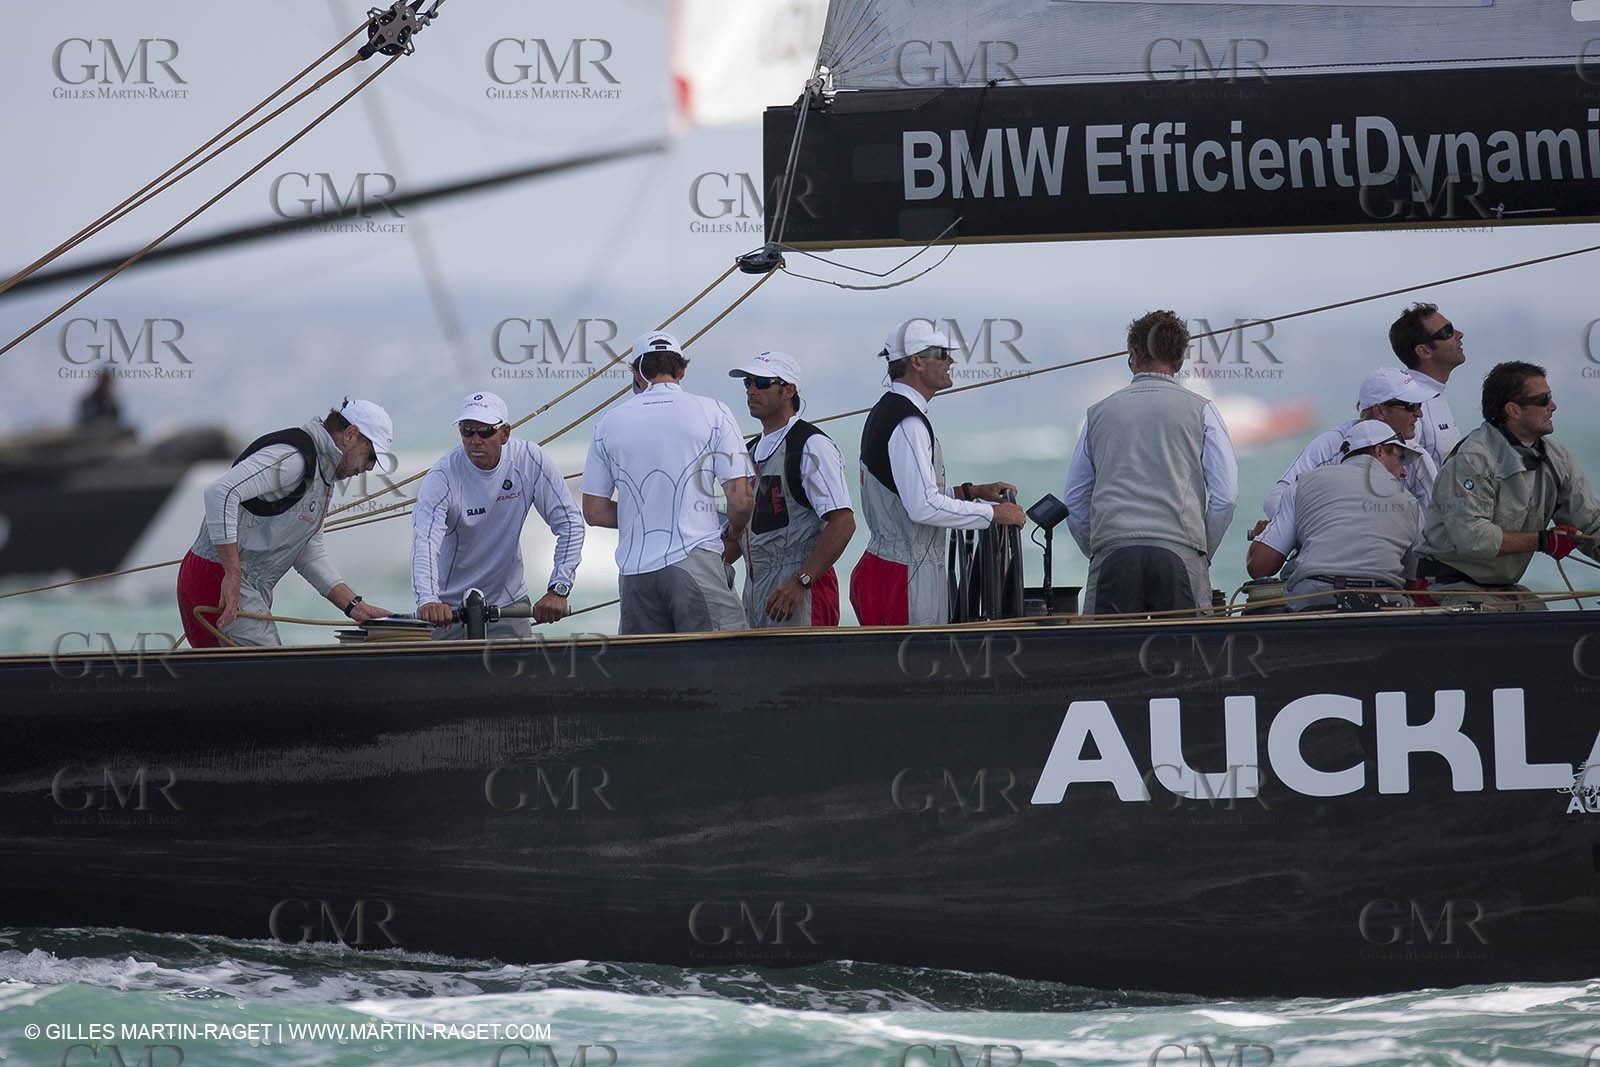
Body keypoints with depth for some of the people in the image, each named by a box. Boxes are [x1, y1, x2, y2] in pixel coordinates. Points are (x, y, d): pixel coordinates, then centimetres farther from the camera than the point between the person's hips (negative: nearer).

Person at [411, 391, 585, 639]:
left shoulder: (529, 460, -12)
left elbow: (570, 523, -9)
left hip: (508, 599, 2)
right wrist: (428, 600, -51)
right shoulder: (443, 477, -19)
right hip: (450, 606, -2)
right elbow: (425, 541, -33)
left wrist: (558, 589, -21)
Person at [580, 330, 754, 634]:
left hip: (634, 571, 3)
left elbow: (594, 512, 11)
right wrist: (734, 531, 19)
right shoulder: (712, 413, 2)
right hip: (694, 561, -3)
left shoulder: (610, 423, 10)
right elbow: (741, 500, -3)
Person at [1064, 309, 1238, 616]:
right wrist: (1203, 554, 15)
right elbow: (1225, 496, 5)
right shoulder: (1200, 410, 11)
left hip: (1112, 553, 2)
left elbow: (1074, 504, 20)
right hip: (1179, 552, -2)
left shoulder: (1099, 413, 19)